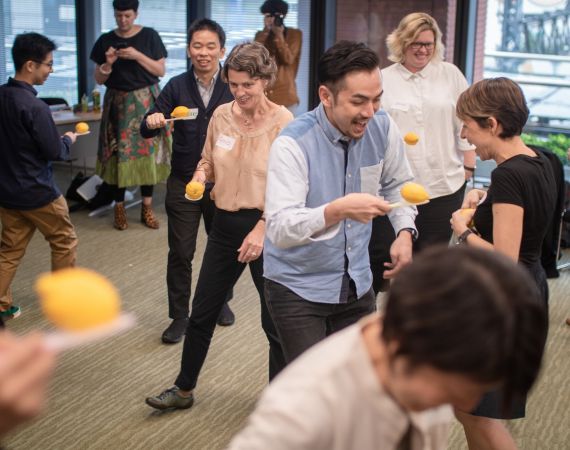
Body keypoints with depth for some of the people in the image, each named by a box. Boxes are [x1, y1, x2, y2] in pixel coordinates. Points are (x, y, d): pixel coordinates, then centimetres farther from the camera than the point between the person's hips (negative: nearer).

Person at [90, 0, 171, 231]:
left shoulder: (150, 36, 0)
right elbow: (99, 79, 6)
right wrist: (108, 64, -14)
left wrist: (137, 56, -14)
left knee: (147, 151, -1)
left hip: (146, 102, -1)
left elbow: (161, 71, -2)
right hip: (118, 104, 1)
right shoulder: (105, 40, 3)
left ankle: (147, 207, 7)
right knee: (119, 155, -3)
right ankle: (119, 208, 5)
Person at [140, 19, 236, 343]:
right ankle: (180, 317, 17)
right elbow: (148, 130, -5)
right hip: (184, 182, 0)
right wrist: (152, 123, -28)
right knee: (180, 253, 4)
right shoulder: (177, 86, -3)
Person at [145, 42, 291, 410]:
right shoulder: (221, 115, 2)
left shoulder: (282, 121, -13)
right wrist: (199, 177, -6)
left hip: (267, 227, -5)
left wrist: (262, 228, -20)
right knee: (202, 312, 15)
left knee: (275, 321, 6)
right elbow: (208, 160, 16)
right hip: (226, 223, 5)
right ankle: (184, 389, 33)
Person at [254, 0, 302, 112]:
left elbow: (288, 59, -8)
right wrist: (266, 31, -10)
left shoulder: (295, 34, 4)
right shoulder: (261, 35, 11)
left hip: (285, 93, -2)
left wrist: (279, 35, -15)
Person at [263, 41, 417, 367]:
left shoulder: (383, 128, -6)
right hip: (298, 287, -5)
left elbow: (397, 184, 13)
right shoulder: (293, 144, -22)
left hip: (357, 284, 5)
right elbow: (279, 230, -31)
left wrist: (405, 231, -5)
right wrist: (338, 210, -46)